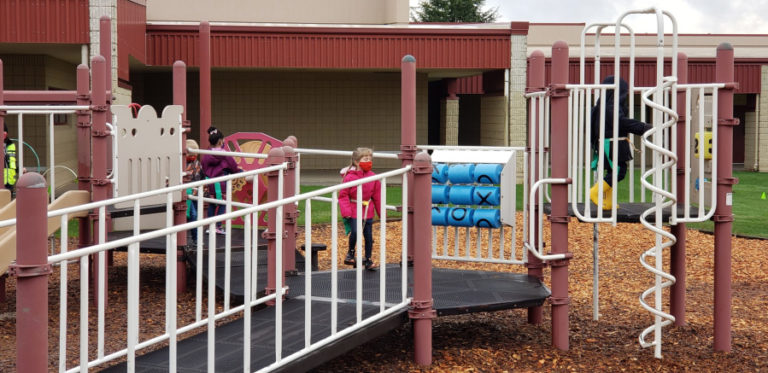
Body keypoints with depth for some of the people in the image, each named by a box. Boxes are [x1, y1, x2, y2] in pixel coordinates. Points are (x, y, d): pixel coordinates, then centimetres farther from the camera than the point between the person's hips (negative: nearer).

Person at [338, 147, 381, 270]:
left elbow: (377, 196, 10)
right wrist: (346, 211, -17)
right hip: (354, 211, -4)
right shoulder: (350, 177, -12)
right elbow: (343, 195, -9)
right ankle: (350, 253, 8)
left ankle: (368, 260, 22)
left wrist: (381, 212, 11)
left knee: (368, 236, 8)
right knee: (355, 232, -19)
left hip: (368, 211, 5)